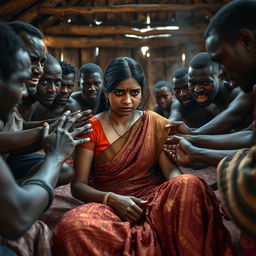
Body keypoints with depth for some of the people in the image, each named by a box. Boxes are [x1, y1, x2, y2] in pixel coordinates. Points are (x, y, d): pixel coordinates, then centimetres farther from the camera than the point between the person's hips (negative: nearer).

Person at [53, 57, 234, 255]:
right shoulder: (91, 127, 1)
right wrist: (111, 199, -21)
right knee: (72, 226, -33)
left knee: (189, 184, -31)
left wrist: (179, 189, -25)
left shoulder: (155, 123, 8)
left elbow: (172, 169, -1)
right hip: (110, 204, 0)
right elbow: (78, 185, -2)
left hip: (153, 198, 1)